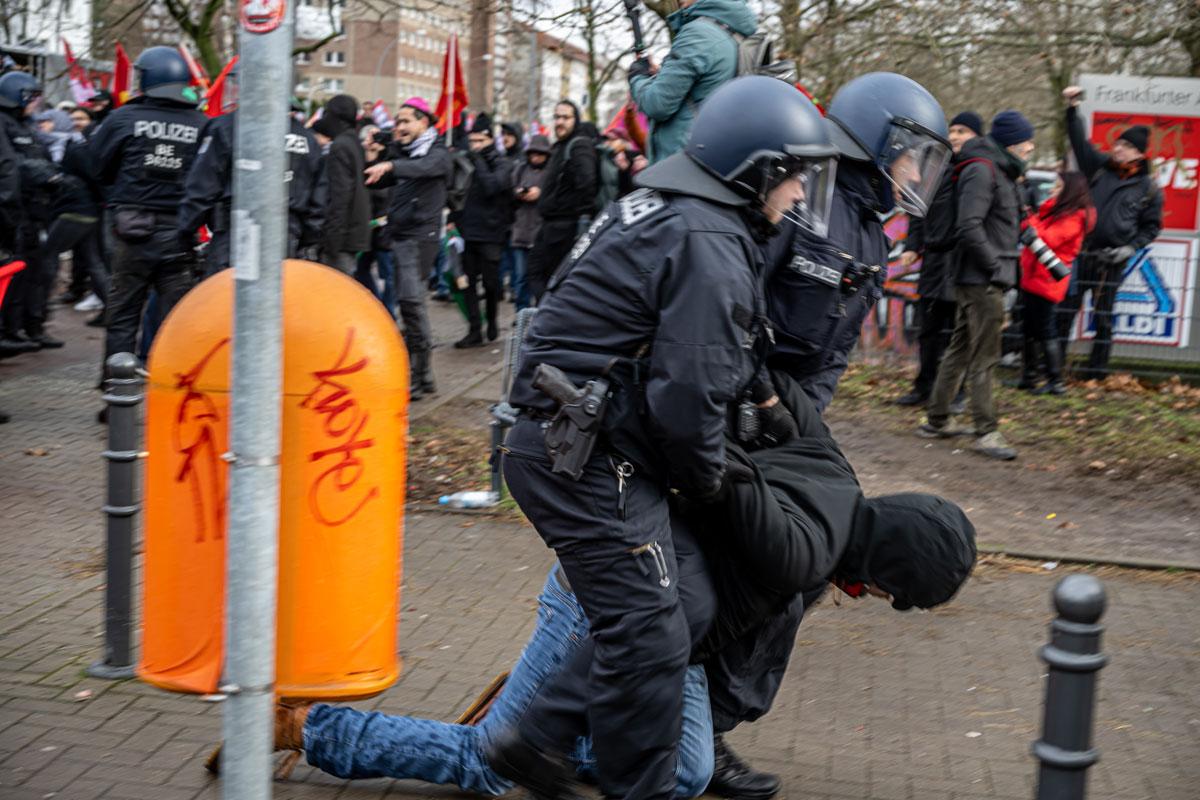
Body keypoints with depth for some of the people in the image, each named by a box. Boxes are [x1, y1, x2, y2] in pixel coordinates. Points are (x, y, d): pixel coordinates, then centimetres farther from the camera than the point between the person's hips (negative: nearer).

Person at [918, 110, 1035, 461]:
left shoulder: (1001, 171, 18)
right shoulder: (981, 170, -13)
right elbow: (968, 227, -22)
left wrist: (1004, 267, 11)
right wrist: (996, 267, -18)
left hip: (987, 279, 10)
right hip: (981, 279, -10)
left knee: (961, 349, 15)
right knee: (983, 357, -7)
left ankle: (937, 421, 24)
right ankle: (985, 433, -3)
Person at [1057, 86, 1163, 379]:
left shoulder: (1149, 188, 1)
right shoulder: (1100, 167, 6)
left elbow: (1151, 226, 7)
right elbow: (1080, 142, 5)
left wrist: (1130, 248, -6)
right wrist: (1073, 110, -5)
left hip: (1111, 261, -2)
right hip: (1079, 253, 2)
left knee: (1103, 319, 5)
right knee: (1064, 312, 3)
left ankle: (1095, 374, 13)